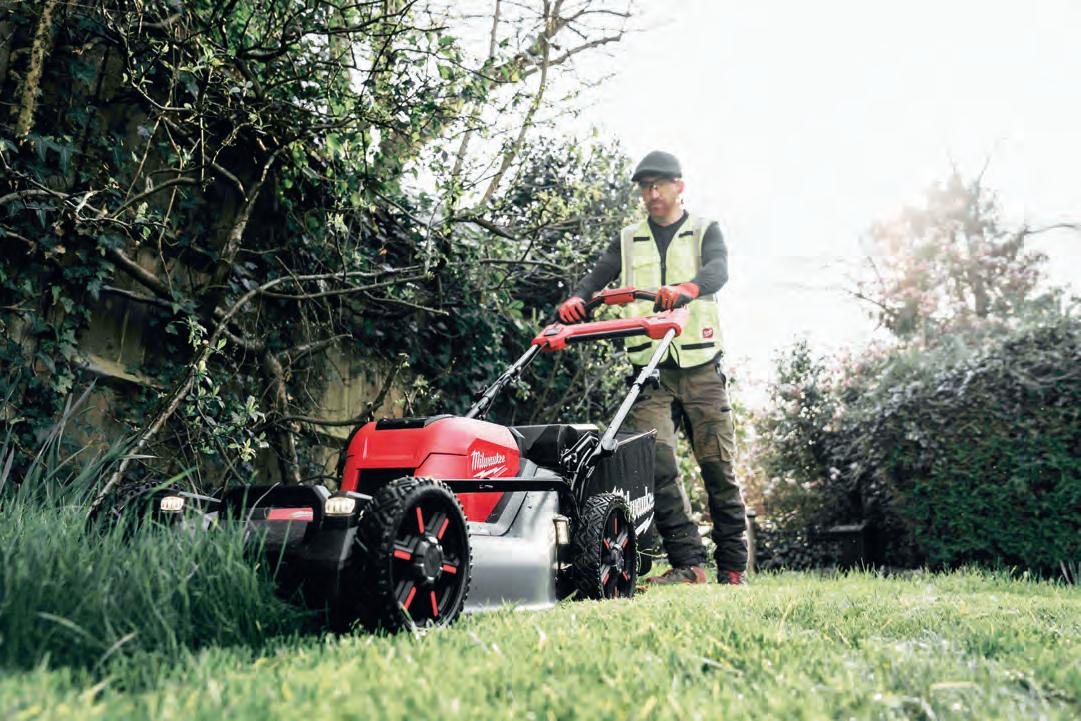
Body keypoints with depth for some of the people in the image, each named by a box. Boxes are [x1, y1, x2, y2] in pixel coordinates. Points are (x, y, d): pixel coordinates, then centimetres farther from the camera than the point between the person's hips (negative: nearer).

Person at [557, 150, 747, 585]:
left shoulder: (705, 232, 10)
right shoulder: (628, 241, 17)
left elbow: (718, 270, -11)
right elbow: (596, 279, 3)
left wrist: (685, 289, -35)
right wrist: (575, 301, -22)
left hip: (701, 368, -1)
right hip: (650, 370, 1)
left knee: (718, 466, 1)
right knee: (656, 459, -16)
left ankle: (734, 566, 13)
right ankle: (687, 563, -10)